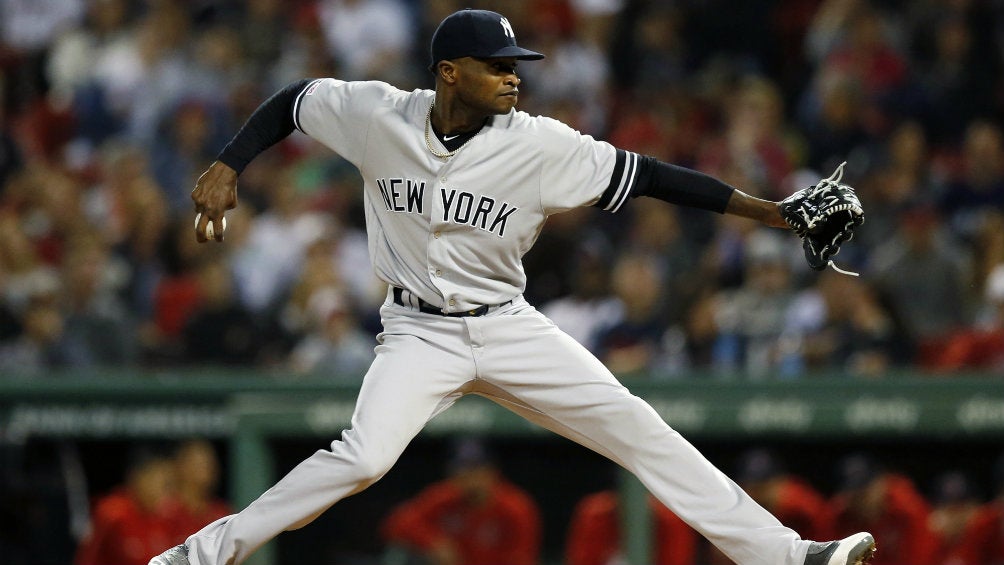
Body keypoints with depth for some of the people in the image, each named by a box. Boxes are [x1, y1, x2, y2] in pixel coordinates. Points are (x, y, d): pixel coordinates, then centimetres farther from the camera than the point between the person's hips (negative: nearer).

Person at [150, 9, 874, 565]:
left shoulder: (541, 145, -15)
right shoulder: (378, 115, -13)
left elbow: (645, 176, -14)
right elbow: (293, 99, 5)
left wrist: (768, 211, -19)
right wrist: (227, 169, -4)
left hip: (509, 328, 2)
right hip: (419, 335, -2)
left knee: (639, 430, -6)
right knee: (364, 458, -26)